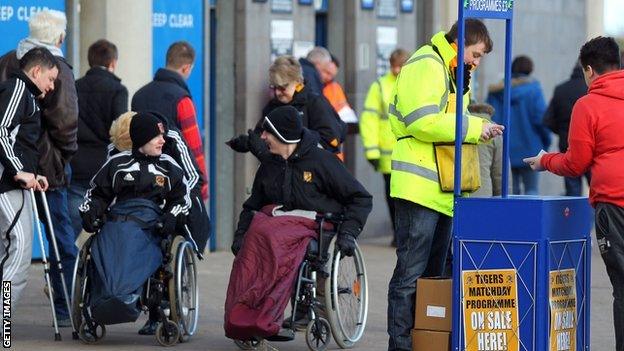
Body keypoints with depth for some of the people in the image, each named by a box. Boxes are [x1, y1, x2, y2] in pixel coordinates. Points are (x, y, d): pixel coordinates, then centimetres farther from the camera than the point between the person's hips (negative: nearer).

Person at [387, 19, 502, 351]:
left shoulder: (452, 73, 24)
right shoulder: (426, 65, -9)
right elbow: (423, 121, -19)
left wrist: (476, 131, 7)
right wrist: (474, 127, -15)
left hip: (443, 190, 10)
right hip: (419, 186, -10)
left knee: (433, 273, 12)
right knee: (411, 274, -8)